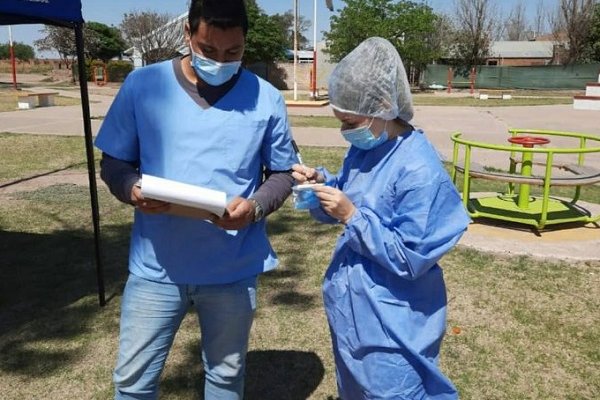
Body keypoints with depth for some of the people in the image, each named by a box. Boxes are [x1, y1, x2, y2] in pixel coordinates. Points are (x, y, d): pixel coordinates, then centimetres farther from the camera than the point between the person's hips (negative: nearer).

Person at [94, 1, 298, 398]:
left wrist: (255, 206, -18)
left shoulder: (266, 99, -4)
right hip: (156, 266, 0)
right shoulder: (142, 85, -4)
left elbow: (283, 174, 3)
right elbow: (113, 162, 3)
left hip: (234, 270, 0)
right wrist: (133, 189, -20)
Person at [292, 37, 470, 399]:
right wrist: (321, 183, -8)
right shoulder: (364, 148, 1)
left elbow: (411, 258, -24)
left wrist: (352, 216, -27)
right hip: (352, 312, 8)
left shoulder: (419, 169, -24)